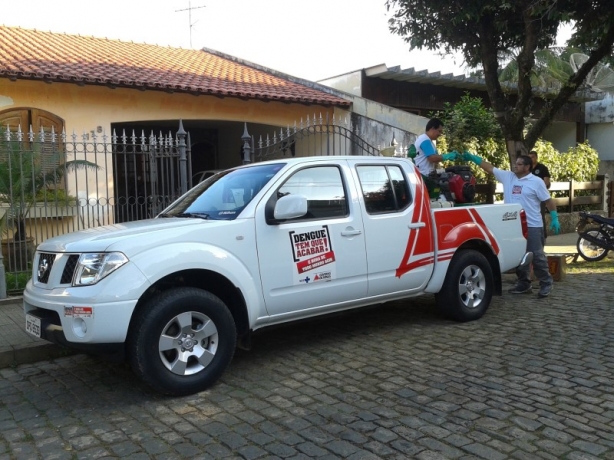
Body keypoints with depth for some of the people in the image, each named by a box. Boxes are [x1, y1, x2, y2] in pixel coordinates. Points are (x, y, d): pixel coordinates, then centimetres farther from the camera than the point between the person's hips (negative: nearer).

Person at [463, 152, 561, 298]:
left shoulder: (536, 182, -4)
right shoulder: (507, 177, 7)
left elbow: (548, 200, 0)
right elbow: (489, 167, 5)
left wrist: (555, 218, -6)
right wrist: (472, 158, -2)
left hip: (532, 226, -5)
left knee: (537, 256, -1)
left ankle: (546, 284, 11)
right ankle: (523, 283, 23)